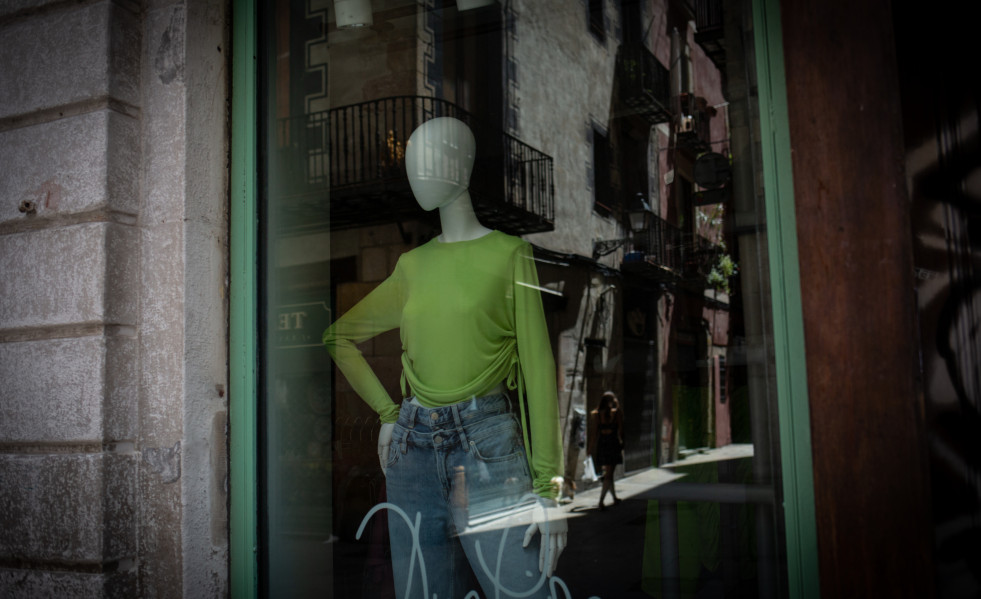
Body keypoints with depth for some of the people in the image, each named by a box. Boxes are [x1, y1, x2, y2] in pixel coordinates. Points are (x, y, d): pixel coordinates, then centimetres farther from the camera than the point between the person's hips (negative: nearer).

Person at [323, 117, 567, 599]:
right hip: (414, 448, 5)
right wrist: (387, 413, 11)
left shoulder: (508, 255, 0)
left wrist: (547, 486, -10)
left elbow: (538, 369, -4)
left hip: (489, 446, -4)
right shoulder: (413, 265, 12)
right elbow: (339, 337, 23)